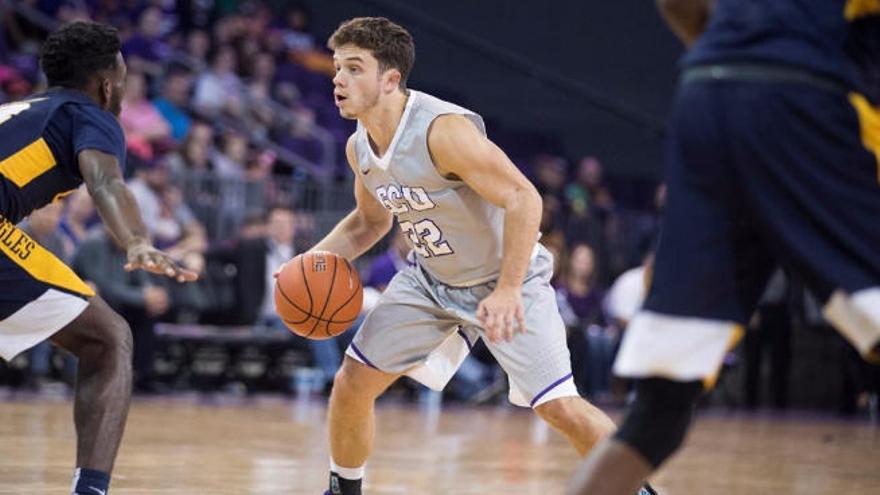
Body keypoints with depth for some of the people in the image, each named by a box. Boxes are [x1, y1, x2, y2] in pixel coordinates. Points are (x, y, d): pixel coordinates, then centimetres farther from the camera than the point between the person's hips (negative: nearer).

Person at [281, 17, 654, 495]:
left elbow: (523, 199, -33)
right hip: (431, 279, 7)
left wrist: (507, 291, -40)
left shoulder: (443, 129, -31)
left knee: (561, 408, -15)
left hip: (506, 277, -7)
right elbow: (370, 220, 15)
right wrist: (315, 259, -3)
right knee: (352, 382, 0)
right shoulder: (359, 148, -5)